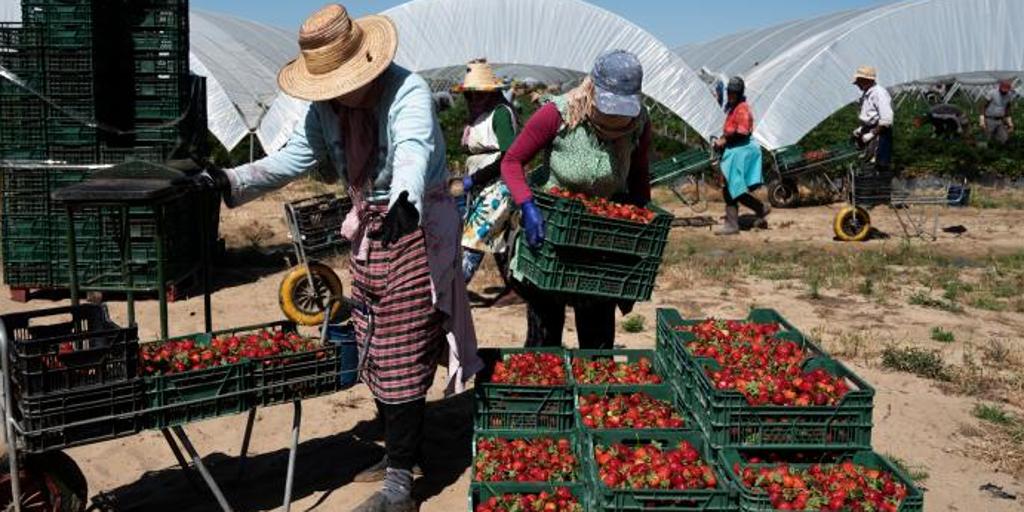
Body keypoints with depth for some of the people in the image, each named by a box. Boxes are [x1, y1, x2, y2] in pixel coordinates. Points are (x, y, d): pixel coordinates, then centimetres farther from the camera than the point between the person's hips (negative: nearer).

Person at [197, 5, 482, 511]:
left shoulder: (408, 91, -21)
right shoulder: (325, 108, 1)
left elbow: (414, 150, -39)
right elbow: (289, 160, -2)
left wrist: (404, 202, -58)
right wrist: (229, 181, -17)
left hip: (417, 227, -7)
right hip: (368, 228, 8)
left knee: (401, 359, -6)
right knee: (375, 351, 15)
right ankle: (397, 448, 33)